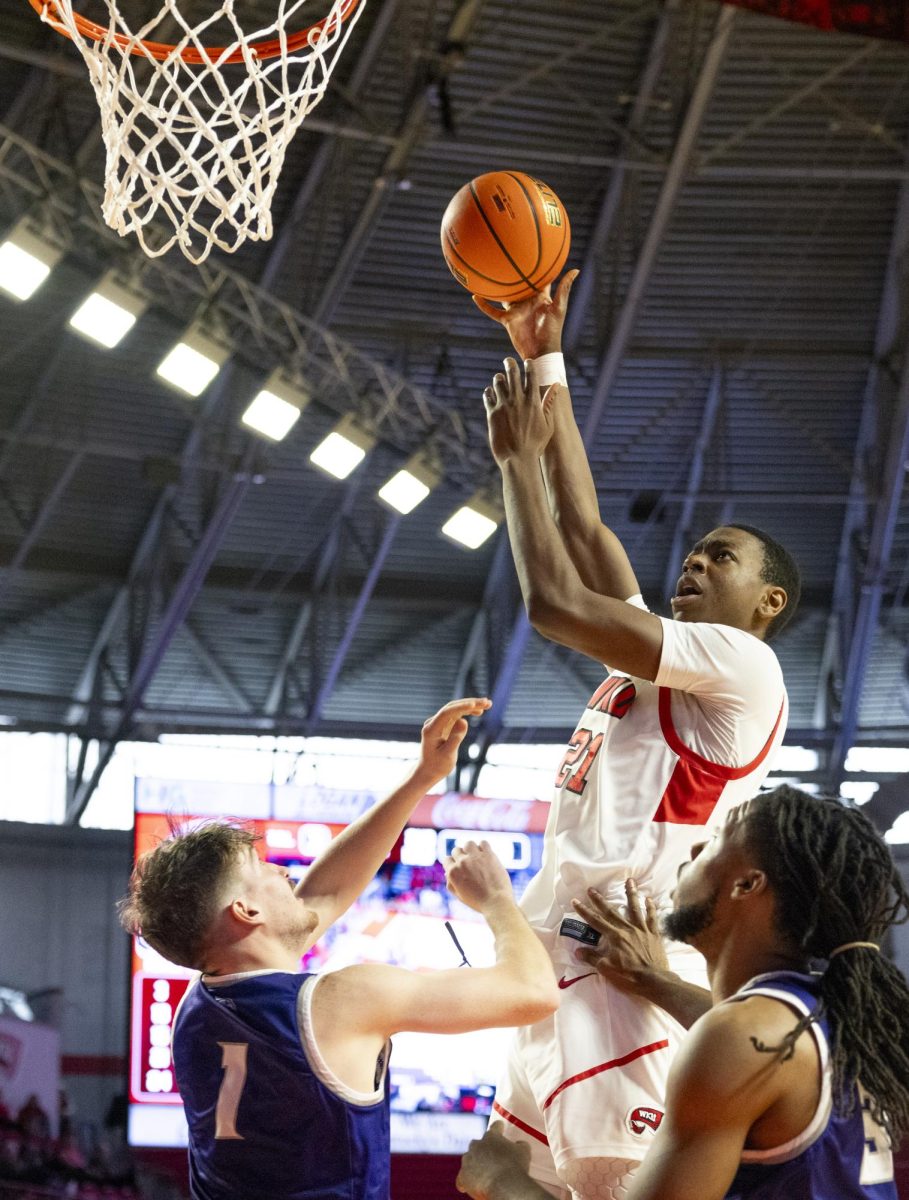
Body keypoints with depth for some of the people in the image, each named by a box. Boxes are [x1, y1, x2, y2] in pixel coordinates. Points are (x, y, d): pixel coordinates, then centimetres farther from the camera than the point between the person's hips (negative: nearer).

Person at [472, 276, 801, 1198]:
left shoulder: (742, 664, -2)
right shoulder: (655, 659, 25)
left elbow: (554, 602, -10)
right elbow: (583, 527, 24)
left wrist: (520, 457, 1)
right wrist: (543, 356, 23)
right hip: (563, 965, 10)